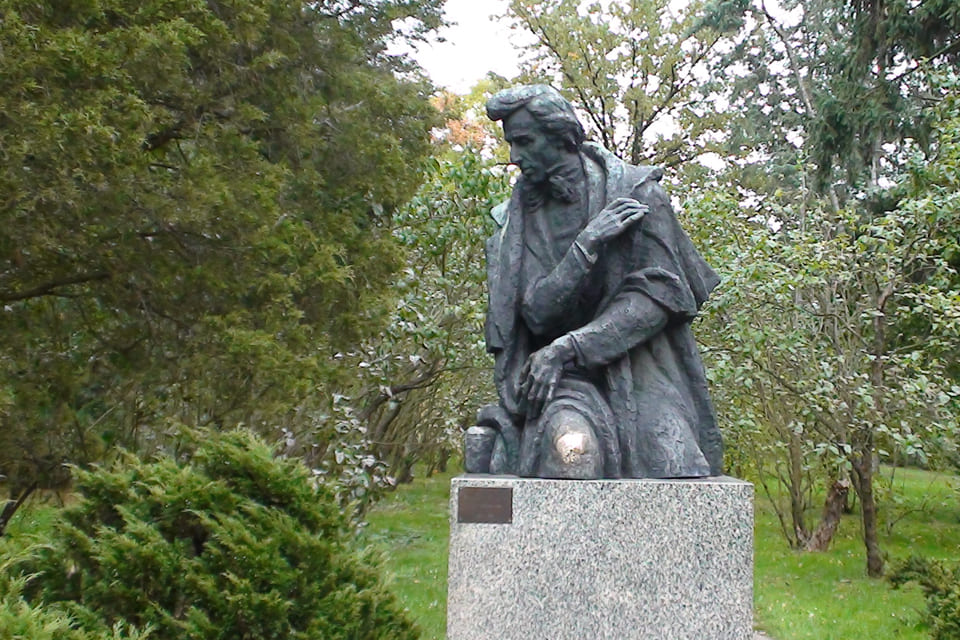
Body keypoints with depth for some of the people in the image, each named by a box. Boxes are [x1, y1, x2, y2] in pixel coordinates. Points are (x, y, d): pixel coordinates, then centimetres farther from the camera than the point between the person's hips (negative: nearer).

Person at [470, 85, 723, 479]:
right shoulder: (514, 221, 8)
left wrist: (569, 347, -16)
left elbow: (657, 293, -6)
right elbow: (536, 312, -2)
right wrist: (587, 244, -17)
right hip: (565, 379, 1)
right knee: (570, 441, -35)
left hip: (638, 369, 0)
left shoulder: (636, 192, 3)